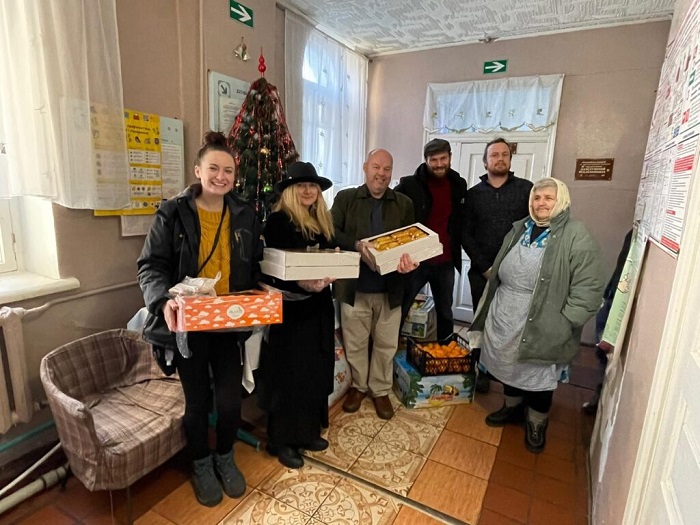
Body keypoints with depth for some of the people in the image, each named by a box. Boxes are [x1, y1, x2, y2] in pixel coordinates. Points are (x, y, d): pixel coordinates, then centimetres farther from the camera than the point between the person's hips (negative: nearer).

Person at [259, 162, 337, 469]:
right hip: (290, 309, -7)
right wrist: (301, 282, -32)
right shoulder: (277, 221, -10)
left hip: (319, 307, 7)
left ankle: (308, 431, 34)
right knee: (288, 373, 4)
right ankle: (282, 440, 22)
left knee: (315, 370, 16)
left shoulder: (322, 222, 11)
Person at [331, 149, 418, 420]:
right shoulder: (345, 198, 3)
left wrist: (409, 260, -18)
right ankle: (358, 386, 35)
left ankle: (380, 391, 33)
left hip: (390, 289, 1)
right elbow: (331, 231, -5)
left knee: (386, 344, 13)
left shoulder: (404, 204, 7)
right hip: (354, 287, -1)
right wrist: (357, 246, -21)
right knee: (355, 342, 13)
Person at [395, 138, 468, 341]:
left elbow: (462, 221, 16)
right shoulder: (409, 185, -7)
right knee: (399, 310, 4)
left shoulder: (459, 185, 6)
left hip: (446, 262, 4)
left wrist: (457, 249, 8)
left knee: (445, 313, 18)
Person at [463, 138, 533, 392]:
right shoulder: (474, 193, 6)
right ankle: (483, 371, 26)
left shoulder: (526, 188, 3)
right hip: (482, 272, 1)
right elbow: (466, 234, 2)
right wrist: (485, 267, -6)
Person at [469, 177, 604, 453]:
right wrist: (490, 311, 13)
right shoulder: (519, 229, 6)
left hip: (540, 327, -5)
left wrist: (562, 326, -20)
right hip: (503, 321, 6)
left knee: (537, 377, 12)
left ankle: (536, 423, 37)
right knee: (508, 368, 21)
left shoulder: (576, 236, -13)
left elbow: (588, 289, -17)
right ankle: (513, 407, 45)